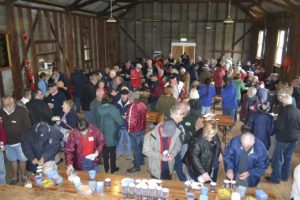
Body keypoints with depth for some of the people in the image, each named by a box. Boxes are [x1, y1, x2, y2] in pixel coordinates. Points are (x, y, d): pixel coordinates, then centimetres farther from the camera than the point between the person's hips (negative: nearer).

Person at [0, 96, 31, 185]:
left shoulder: (21, 111, -13)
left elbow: (28, 126, -12)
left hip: (20, 141, -3)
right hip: (8, 142, 3)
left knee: (22, 159, 10)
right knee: (13, 160, 17)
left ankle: (23, 175, 30)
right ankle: (15, 177, 34)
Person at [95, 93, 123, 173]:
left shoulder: (98, 109, -7)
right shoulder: (113, 109, -20)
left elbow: (96, 122, 5)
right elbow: (120, 122, -19)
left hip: (102, 135, 4)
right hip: (112, 135, -3)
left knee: (105, 152, 18)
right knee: (112, 153, 14)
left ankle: (106, 168, 31)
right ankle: (113, 168, 26)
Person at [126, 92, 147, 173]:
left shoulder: (133, 106, -22)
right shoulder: (143, 105, 2)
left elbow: (131, 120, -22)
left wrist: (129, 129, -7)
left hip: (134, 130, -8)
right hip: (142, 128, 8)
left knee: (135, 148, 3)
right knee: (140, 145, 23)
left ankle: (137, 166, 12)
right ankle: (141, 160, 40)